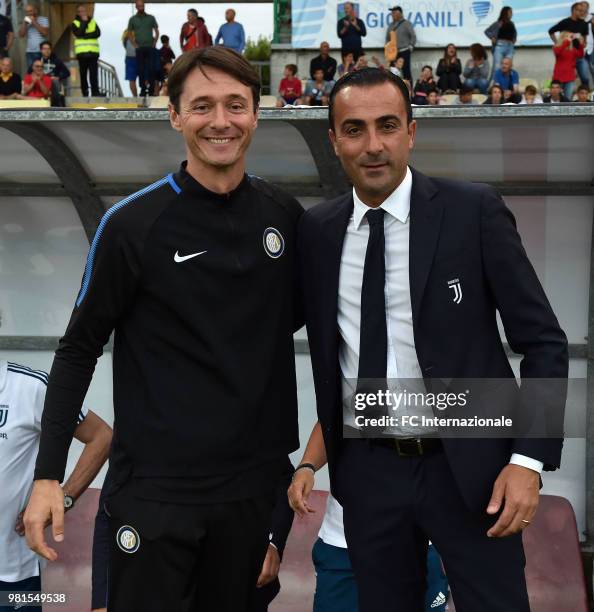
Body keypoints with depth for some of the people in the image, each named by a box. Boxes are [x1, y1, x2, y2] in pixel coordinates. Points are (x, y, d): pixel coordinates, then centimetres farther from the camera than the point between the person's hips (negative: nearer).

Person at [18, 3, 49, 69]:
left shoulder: (44, 19, 1)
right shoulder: (26, 21, 13)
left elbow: (45, 33, -14)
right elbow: (21, 35, 4)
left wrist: (34, 22, -10)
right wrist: (24, 23, -6)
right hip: (29, 52, 4)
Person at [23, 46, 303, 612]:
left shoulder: (286, 217, 1)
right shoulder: (133, 224, -10)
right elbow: (79, 349, -4)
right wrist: (48, 475, -9)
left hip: (253, 481, 4)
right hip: (157, 485, -4)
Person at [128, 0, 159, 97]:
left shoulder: (151, 18, 7)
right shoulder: (133, 19, 7)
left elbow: (156, 32, 10)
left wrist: (154, 43, -2)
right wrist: (134, 44, -1)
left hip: (150, 48, 0)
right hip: (139, 48, 0)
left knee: (151, 69, -5)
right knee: (140, 69, 0)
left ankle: (151, 89, 0)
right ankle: (143, 88, 6)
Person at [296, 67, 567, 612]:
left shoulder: (473, 211, -7)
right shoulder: (316, 229, 3)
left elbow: (544, 341, -7)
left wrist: (529, 458, -14)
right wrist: (327, 444, 10)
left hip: (469, 464, -3)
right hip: (367, 469, 3)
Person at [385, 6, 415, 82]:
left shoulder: (406, 24, 0)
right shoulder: (391, 25, 15)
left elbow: (413, 36, -1)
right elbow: (387, 38, 21)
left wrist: (410, 47, -5)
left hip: (404, 51, -5)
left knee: (406, 70, -6)